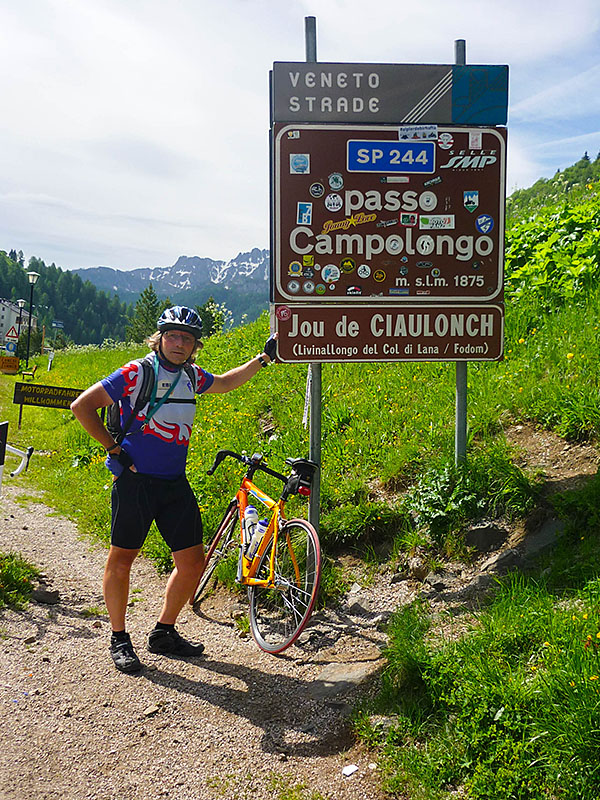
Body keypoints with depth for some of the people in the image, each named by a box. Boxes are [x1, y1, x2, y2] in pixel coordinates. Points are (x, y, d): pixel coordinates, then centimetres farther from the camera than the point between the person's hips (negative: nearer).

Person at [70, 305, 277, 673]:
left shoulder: (192, 376, 9)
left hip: (175, 483, 6)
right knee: (122, 558, 1)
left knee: (193, 561, 4)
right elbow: (82, 405, -8)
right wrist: (113, 448, -9)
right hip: (135, 480, -6)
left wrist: (264, 358, 27)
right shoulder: (136, 373, -9)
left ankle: (165, 633, 23)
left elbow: (225, 383, 31)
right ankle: (119, 639, 20)